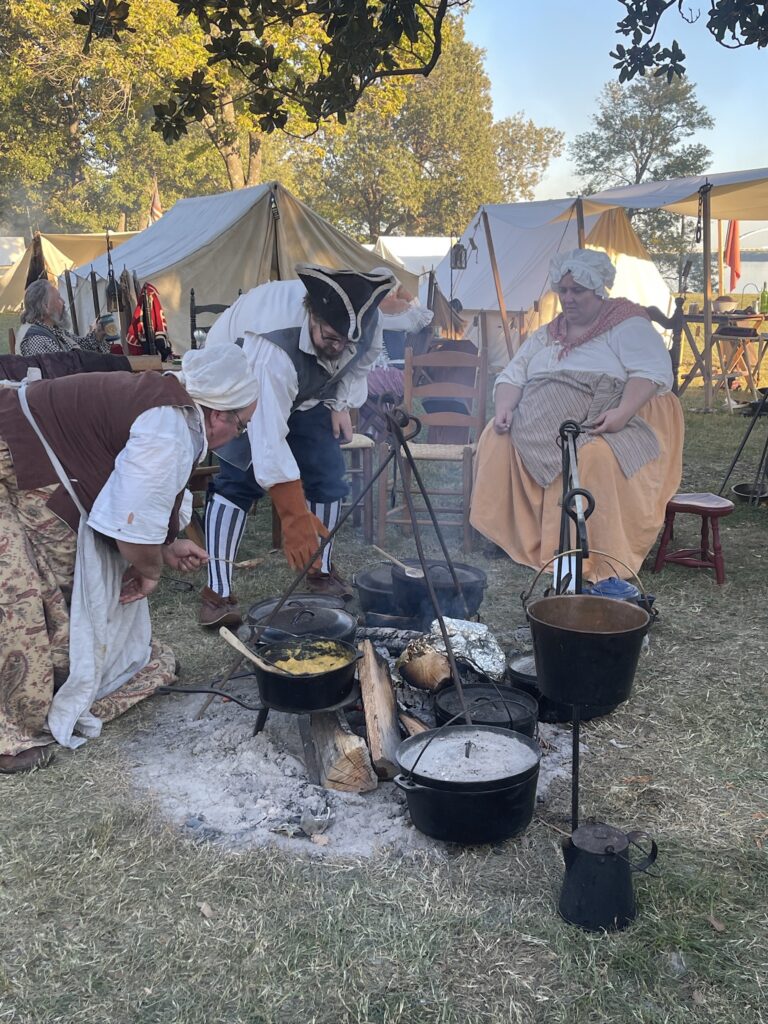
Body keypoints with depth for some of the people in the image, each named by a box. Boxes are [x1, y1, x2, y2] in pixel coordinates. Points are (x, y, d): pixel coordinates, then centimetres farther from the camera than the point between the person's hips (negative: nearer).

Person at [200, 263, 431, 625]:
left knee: (327, 473, -4)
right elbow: (269, 440, -48)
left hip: (308, 389, 5)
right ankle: (217, 591, -14)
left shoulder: (368, 319, -30)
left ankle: (323, 572, 14)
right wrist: (296, 520, -50)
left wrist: (341, 403, -13)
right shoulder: (273, 350, -47)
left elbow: (363, 358, -2)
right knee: (239, 477, -19)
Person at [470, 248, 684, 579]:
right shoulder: (545, 335, 24)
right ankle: (511, 537, -14)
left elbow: (654, 372, -11)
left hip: (601, 428, -5)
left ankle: (600, 557, -26)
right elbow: (512, 376, 18)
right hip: (541, 428, 6)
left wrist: (622, 413, -27)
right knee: (496, 439, -20)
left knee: (596, 456, -38)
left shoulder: (627, 325, 4)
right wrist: (504, 408, -4)